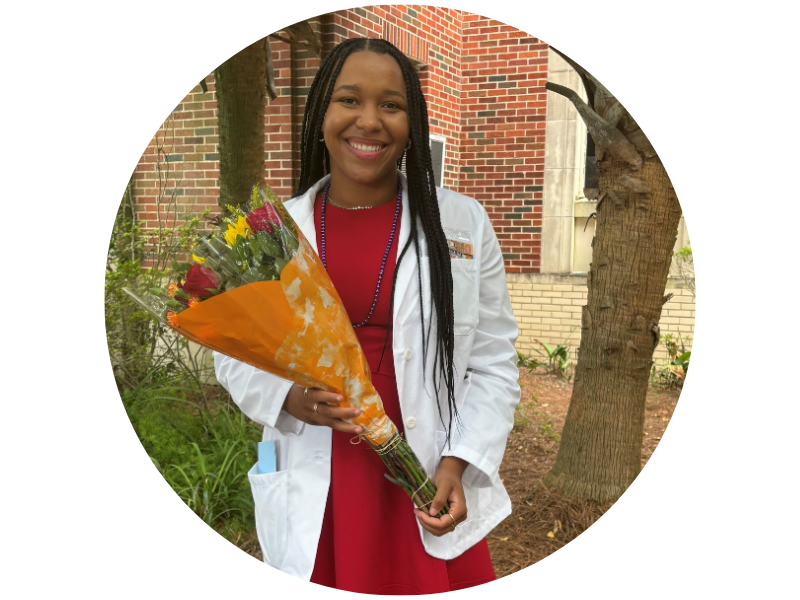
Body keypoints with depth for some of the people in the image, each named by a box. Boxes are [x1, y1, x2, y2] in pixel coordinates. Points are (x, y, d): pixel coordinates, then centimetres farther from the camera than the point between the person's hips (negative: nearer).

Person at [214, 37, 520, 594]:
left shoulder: (464, 223, 0)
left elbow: (493, 364, 2)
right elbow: (235, 353, 8)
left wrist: (457, 464, -10)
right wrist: (288, 397, -12)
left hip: (432, 493, 0)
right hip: (312, 501, 1)